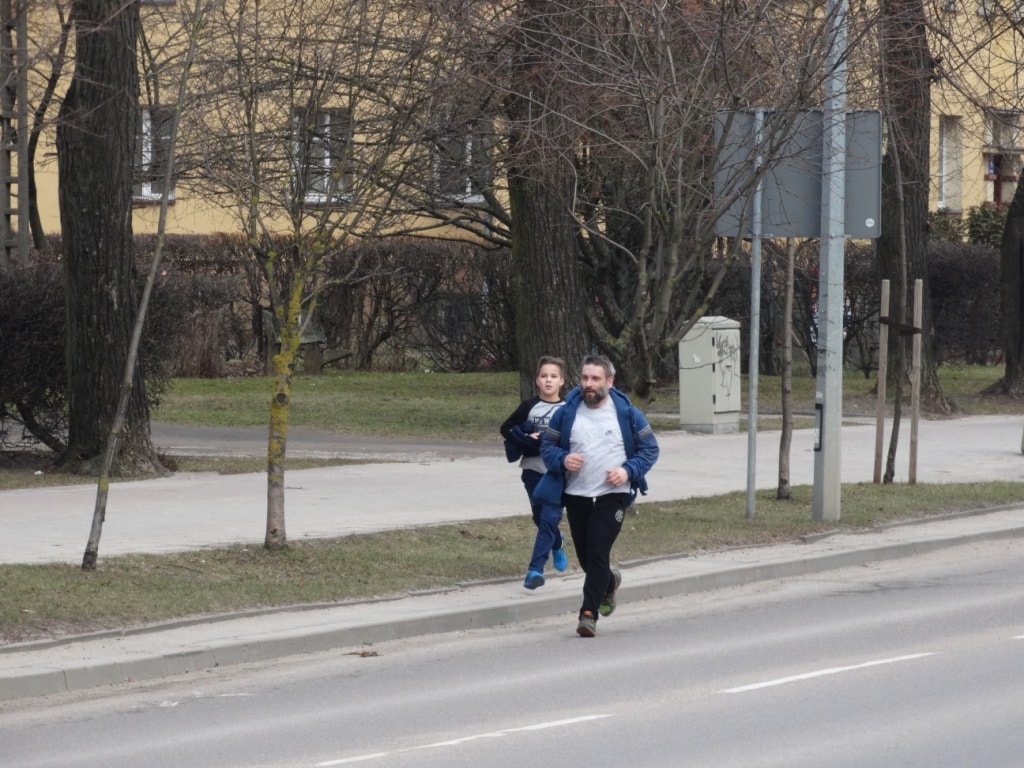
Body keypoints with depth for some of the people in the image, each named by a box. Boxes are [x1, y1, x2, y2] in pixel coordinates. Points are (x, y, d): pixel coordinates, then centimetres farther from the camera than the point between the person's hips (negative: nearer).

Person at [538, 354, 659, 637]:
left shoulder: (627, 414, -1)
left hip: (611, 496, -3)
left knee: (598, 553, -14)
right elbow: (547, 445, 10)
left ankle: (589, 613, -11)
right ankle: (609, 582, 45)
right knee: (585, 557, 12)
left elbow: (650, 449, 6)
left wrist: (628, 470, -11)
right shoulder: (567, 413, 3)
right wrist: (562, 460, -12)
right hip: (576, 496, 3)